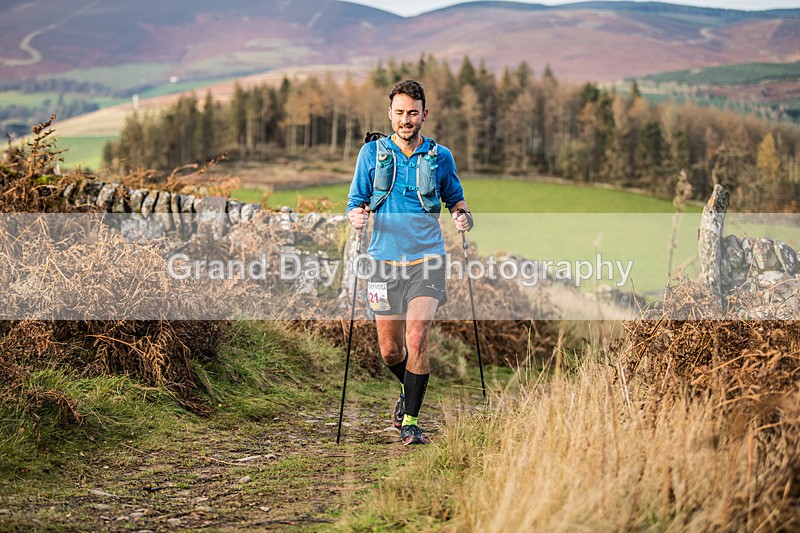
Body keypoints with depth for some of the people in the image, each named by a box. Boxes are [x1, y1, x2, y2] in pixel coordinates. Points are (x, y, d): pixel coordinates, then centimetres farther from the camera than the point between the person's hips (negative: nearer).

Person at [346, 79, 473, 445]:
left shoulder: (440, 157, 4)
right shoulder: (372, 153, 4)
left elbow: (455, 198, 17)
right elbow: (355, 202, 8)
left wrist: (463, 216, -5)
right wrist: (356, 216, -15)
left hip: (426, 258, -1)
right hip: (385, 260, 2)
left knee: (416, 341, -15)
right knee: (390, 351, 9)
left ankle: (411, 422, -3)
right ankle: (408, 391, 41)